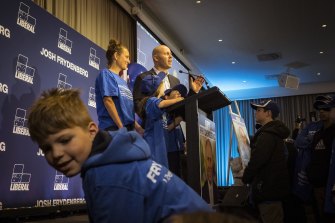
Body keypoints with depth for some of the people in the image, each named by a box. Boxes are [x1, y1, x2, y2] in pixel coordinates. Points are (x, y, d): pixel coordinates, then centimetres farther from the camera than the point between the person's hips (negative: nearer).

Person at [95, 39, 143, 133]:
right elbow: (108, 101, -13)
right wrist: (121, 127, -17)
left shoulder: (123, 81, 22)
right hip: (113, 128, -8)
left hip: (128, 128, 8)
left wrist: (137, 127, 15)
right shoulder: (106, 74, -2)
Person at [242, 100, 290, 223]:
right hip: (275, 185, 11)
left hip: (268, 187, -11)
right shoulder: (274, 132, 17)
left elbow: (257, 160, -23)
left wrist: (245, 178, -9)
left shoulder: (267, 134, -17)